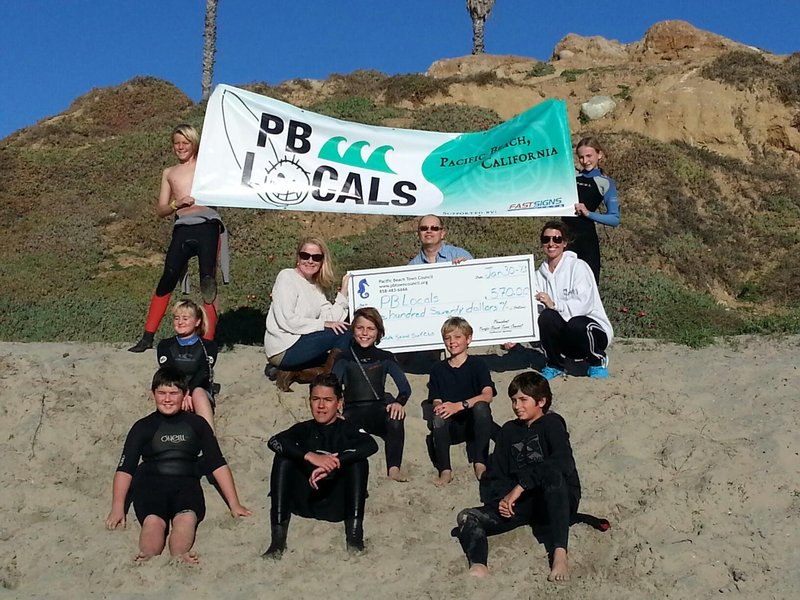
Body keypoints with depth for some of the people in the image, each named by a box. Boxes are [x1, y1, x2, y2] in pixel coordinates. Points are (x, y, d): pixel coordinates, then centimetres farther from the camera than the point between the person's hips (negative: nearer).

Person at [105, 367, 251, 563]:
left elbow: (218, 465, 15)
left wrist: (234, 504, 9)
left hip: (186, 483, 0)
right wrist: (117, 508, -8)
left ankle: (177, 560, -61)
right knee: (153, 520, -35)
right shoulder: (143, 427, 13)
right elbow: (125, 468, 7)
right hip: (150, 483, 0)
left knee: (187, 517, -36)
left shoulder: (197, 424, 16)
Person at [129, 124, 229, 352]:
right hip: (182, 229, 2)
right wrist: (177, 204, -3)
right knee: (167, 281, -3)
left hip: (207, 226, -2)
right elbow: (160, 209, 17)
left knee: (208, 282, -4)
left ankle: (208, 340, -1)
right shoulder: (169, 173, 22)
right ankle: (147, 338, 5)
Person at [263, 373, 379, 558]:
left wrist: (331, 466, -35)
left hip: (338, 505, -2)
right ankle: (278, 538, -25)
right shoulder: (304, 429, 5)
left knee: (358, 462, -23)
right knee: (283, 458, -18)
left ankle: (354, 535, -29)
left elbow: (371, 445, -25)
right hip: (305, 502, 2)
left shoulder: (348, 429, 0)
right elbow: (274, 441, -17)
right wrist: (310, 456, -34)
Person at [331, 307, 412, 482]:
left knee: (395, 416, -36)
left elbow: (405, 387, 1)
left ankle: (394, 468, -30)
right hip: (353, 412, -1)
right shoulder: (344, 359, 13)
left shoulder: (385, 358, 14)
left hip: (379, 411, 1)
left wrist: (399, 402, -23)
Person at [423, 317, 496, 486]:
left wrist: (460, 405, -28)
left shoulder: (477, 364, 2)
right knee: (438, 416, -30)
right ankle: (445, 470, -28)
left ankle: (479, 463, -26)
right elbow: (436, 401, 4)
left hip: (474, 423, -1)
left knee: (481, 407, -32)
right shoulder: (438, 369, 11)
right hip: (450, 429, 2)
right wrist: (439, 407, -22)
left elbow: (487, 395, -14)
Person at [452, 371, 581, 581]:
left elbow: (563, 462, -21)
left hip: (559, 501, -5)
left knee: (553, 473, -38)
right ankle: (478, 565, -50)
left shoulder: (551, 423, 0)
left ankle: (559, 554, -45)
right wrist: (501, 499, -11)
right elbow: (493, 477, 12)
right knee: (467, 518, -18)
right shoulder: (508, 431, 17)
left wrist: (520, 486, -24)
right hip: (521, 504, 5)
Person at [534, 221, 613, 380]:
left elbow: (584, 304, -23)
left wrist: (554, 305, -36)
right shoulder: (540, 274, 7)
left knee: (576, 325, -37)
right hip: (563, 340, 4)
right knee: (545, 317, -26)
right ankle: (555, 363, 0)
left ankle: (598, 360, -4)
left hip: (592, 328, -4)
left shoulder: (577, 266, -9)